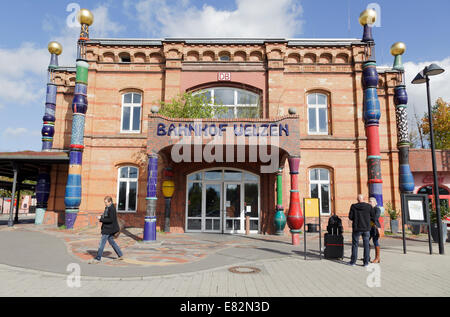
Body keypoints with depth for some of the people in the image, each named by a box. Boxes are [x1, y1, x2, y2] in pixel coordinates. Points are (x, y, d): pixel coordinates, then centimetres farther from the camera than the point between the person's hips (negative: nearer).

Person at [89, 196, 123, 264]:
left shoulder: (112, 209, -19)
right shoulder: (107, 208, 11)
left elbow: (111, 219, -24)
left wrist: (101, 219, -20)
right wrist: (101, 217, 4)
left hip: (108, 229, -10)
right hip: (108, 228, 10)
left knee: (102, 243, -3)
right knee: (111, 241, 16)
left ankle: (98, 259, 5)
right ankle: (120, 255, 24)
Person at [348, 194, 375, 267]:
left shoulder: (353, 206, -6)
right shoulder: (369, 206, -4)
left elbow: (350, 217, -6)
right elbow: (373, 217, 0)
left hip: (357, 228, -1)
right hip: (366, 228, 1)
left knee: (355, 244, 8)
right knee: (366, 245, 9)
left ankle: (353, 261, 10)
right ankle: (366, 262, 10)